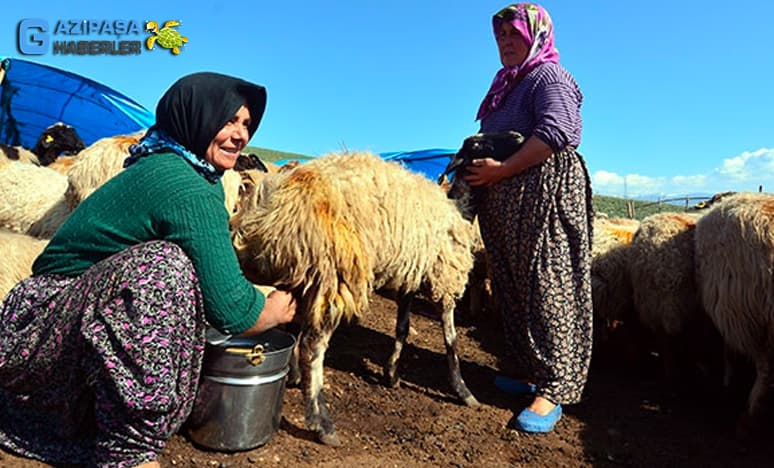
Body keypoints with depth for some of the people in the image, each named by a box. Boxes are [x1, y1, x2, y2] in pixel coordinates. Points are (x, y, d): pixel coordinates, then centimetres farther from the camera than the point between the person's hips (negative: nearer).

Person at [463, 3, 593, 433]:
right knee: (514, 289, 9)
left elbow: (554, 132, -19)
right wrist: (476, 164, 7)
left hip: (545, 194, -9)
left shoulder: (548, 76, -2)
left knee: (546, 289, -8)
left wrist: (501, 170, -18)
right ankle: (530, 373, 20)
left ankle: (552, 389, -2)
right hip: (504, 203, 9)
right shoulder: (508, 82, 25)